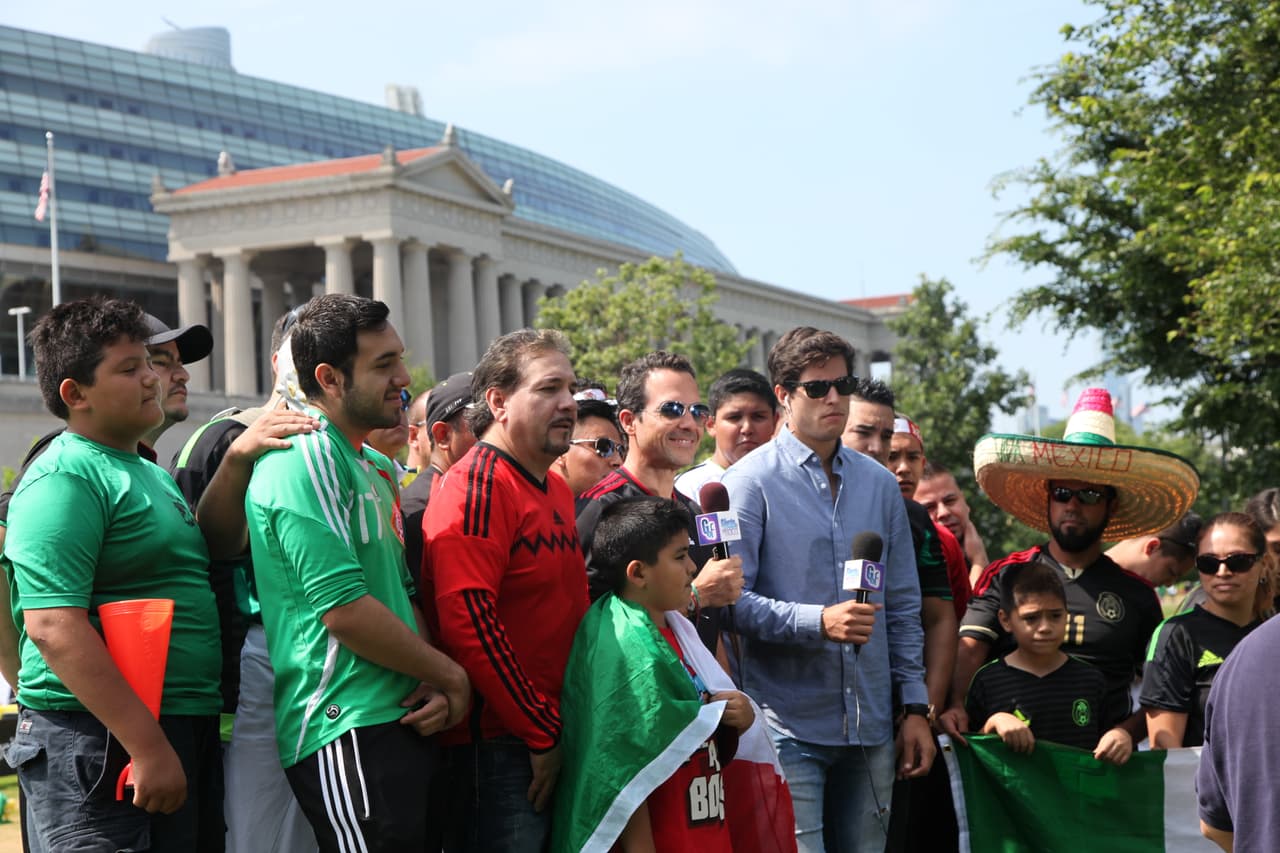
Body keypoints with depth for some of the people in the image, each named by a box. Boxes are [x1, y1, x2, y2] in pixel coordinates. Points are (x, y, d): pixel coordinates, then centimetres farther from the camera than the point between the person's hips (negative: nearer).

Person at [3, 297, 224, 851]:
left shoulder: (148, 473, 17)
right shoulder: (63, 479, -13)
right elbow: (54, 626, -23)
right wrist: (147, 746, -26)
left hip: (188, 734, 9)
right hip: (99, 743, -9)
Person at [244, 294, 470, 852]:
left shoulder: (378, 467, 18)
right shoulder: (305, 458, -12)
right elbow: (344, 609, -19)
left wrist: (435, 687, 1)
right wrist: (449, 675, -8)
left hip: (400, 720, 9)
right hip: (346, 729, -9)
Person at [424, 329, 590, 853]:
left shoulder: (555, 488, 16)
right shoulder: (478, 485, -13)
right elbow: (468, 619, -21)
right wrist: (542, 734, -16)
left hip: (550, 743, 9)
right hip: (496, 746, -9)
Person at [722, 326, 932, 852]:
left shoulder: (879, 483, 13)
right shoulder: (753, 480, -4)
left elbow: (903, 607, 15)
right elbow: (731, 597, -11)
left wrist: (915, 708, 10)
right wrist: (818, 622, -22)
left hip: (870, 726, 5)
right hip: (789, 725, -5)